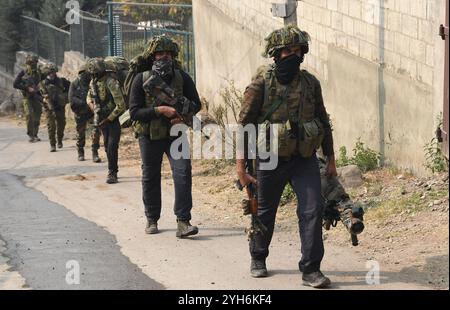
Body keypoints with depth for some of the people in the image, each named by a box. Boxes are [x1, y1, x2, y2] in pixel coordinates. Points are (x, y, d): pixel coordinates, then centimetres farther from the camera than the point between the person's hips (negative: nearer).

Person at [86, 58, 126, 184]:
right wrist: (92, 104, 3)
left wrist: (109, 119, -17)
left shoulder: (111, 82, -22)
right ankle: (112, 171, 25)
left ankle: (112, 173, -3)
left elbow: (121, 105, -23)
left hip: (114, 118, -7)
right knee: (107, 146, 13)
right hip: (102, 119, 7)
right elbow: (89, 96, 24)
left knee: (112, 146, -11)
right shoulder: (94, 82, 2)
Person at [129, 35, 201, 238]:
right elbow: (134, 112, -13)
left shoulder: (182, 77, -3)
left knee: (183, 172, -16)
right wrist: (160, 110, -25)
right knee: (150, 178, 11)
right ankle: (152, 220, 29)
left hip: (175, 134, 0)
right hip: (150, 136, 0)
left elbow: (195, 103, 5)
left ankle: (183, 222, -16)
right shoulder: (141, 79, -9)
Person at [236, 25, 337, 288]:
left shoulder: (310, 83, 3)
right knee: (265, 212, 12)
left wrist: (331, 158, 13)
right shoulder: (262, 83, -9)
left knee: (313, 209, -10)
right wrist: (241, 165, -9)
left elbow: (323, 121, 13)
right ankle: (258, 259, 36)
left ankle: (311, 269, -4)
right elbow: (244, 123, -7)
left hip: (305, 159, 3)